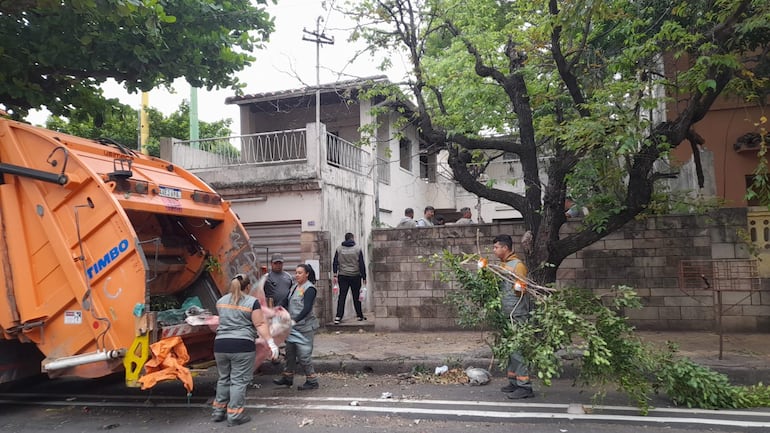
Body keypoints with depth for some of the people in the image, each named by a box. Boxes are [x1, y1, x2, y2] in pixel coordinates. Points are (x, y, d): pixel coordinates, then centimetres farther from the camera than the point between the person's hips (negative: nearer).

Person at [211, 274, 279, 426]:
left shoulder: (221, 301, 13)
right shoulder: (252, 302, -4)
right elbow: (260, 325, -9)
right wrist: (271, 342, -7)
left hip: (220, 344, 6)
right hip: (242, 345, -5)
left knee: (224, 379, 19)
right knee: (239, 381, 2)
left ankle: (218, 412, 25)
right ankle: (234, 415, 4)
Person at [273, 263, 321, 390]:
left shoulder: (310, 289, -13)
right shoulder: (294, 287, 11)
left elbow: (307, 309, -21)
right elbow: (286, 302, 13)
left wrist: (295, 321, -29)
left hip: (305, 326, -8)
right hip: (293, 326, 8)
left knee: (303, 355, -5)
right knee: (290, 352, 16)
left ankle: (312, 381, 7)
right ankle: (288, 377, 30)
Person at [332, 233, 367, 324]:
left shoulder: (339, 249, 4)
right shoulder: (358, 249, -1)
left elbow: (335, 263, 2)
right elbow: (362, 264, -2)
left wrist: (335, 275, 4)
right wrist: (364, 277, 2)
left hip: (342, 276, 1)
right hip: (355, 276, -1)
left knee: (342, 296, 2)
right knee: (356, 296, 9)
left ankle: (338, 317, -6)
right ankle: (360, 315, 17)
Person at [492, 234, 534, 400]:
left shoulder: (518, 265, -12)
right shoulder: (503, 265, 15)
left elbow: (521, 290, -15)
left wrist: (519, 289, -36)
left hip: (517, 315, -9)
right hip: (506, 314, 9)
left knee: (517, 349, -8)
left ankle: (525, 387, -3)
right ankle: (514, 381, 22)